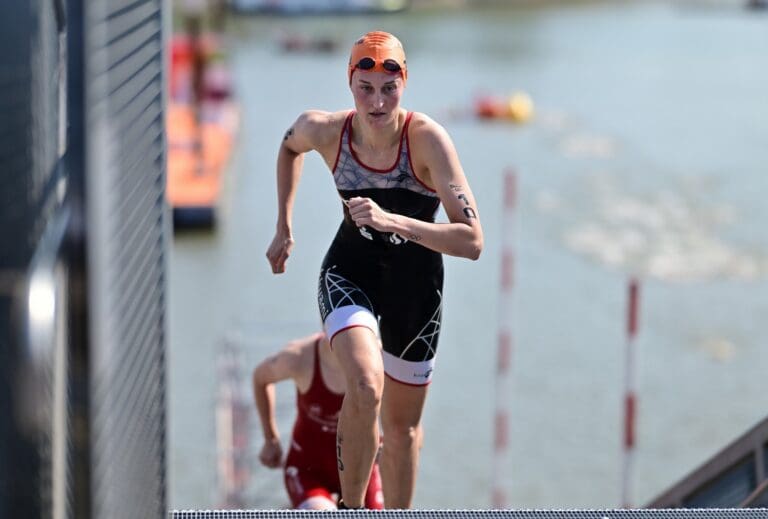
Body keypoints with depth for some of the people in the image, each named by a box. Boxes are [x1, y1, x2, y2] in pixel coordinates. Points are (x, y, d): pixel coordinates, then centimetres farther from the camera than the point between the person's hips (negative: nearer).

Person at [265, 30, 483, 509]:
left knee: (402, 425, 14)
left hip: (416, 284, 0)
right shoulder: (325, 131, -18)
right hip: (350, 274, 0)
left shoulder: (427, 139, -26)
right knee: (366, 387, -29)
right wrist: (285, 227, 10)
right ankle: (351, 510, -9)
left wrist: (391, 221, -44)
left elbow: (472, 241, -33)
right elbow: (290, 146, 10)